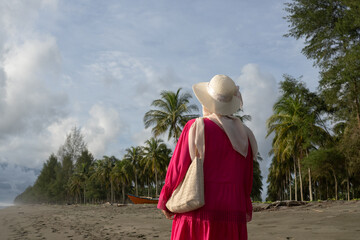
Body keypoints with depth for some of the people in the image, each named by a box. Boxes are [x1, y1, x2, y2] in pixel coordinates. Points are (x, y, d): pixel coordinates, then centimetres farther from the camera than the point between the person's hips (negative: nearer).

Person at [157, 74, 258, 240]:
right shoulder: (243, 134, 8)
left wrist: (165, 201, 6)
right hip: (233, 214, 5)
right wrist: (245, 207, 25)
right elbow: (247, 179, 13)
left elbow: (179, 168, -6)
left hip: (199, 209, -5)